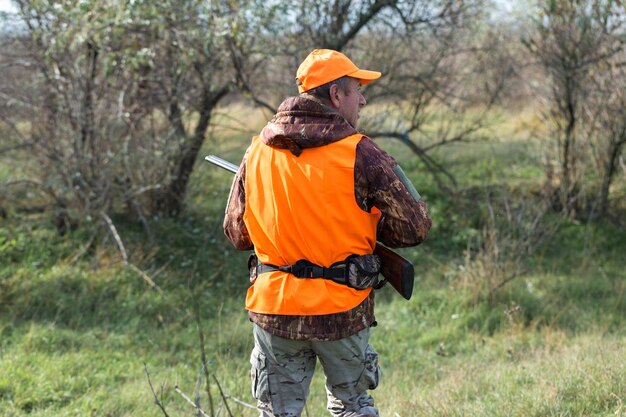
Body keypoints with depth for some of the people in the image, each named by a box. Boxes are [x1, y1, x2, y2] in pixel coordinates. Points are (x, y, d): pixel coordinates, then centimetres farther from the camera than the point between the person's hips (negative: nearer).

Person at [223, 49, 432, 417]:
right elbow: (415, 227, -9)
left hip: (273, 308, 2)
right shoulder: (359, 153, -10)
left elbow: (236, 232, 10)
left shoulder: (258, 152, 2)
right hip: (342, 310, -2)